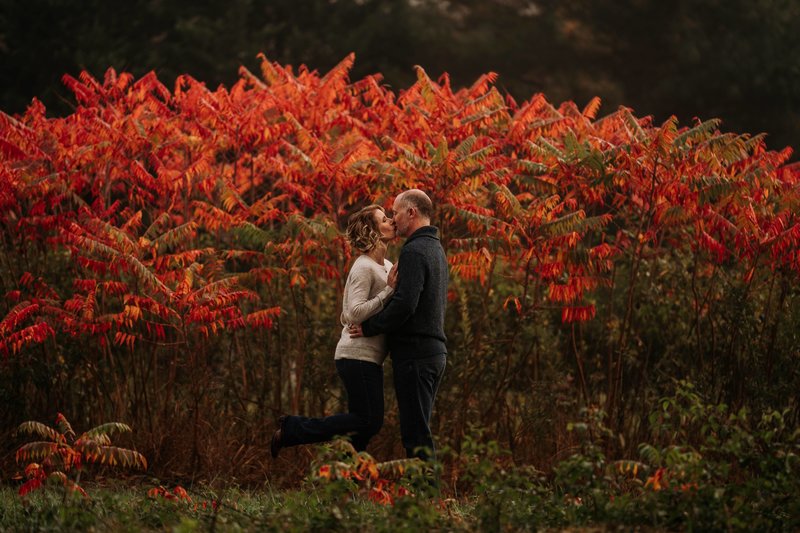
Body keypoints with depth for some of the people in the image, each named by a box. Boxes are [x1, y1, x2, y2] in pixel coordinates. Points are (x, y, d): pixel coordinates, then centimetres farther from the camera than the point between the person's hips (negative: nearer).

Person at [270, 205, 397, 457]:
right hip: (358, 356, -10)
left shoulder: (387, 266, 15)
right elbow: (355, 312, -25)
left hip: (369, 358, 10)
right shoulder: (364, 268, -14)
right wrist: (389, 290, -23)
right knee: (369, 420, -9)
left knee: (368, 422, 8)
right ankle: (293, 429, -3)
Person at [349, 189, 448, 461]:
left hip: (415, 354, -10)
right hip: (435, 350, 10)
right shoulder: (436, 248, 18)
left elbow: (404, 304, -25)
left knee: (415, 432, -9)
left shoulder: (414, 251, -15)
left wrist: (369, 327, -12)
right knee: (419, 430, 14)